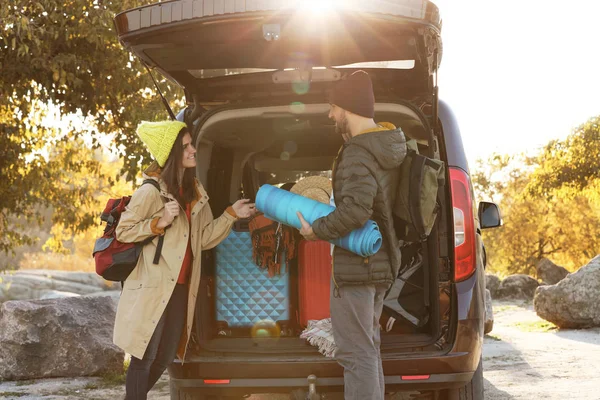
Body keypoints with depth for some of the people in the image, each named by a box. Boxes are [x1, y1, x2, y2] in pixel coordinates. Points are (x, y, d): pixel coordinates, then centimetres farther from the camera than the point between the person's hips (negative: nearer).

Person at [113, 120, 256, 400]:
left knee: (166, 356, 14)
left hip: (180, 287, 7)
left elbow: (205, 238, 11)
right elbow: (122, 231, -9)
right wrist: (160, 222, -20)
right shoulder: (151, 191, -12)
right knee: (145, 356, -1)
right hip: (153, 287, -7)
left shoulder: (195, 192, 10)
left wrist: (231, 215, 1)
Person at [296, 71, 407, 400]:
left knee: (356, 353, -6)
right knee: (368, 346, 22)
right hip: (382, 259, 10)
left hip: (355, 264, -10)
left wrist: (316, 230, -19)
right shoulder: (389, 146, 10)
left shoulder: (358, 153, -20)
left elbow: (356, 209, -33)